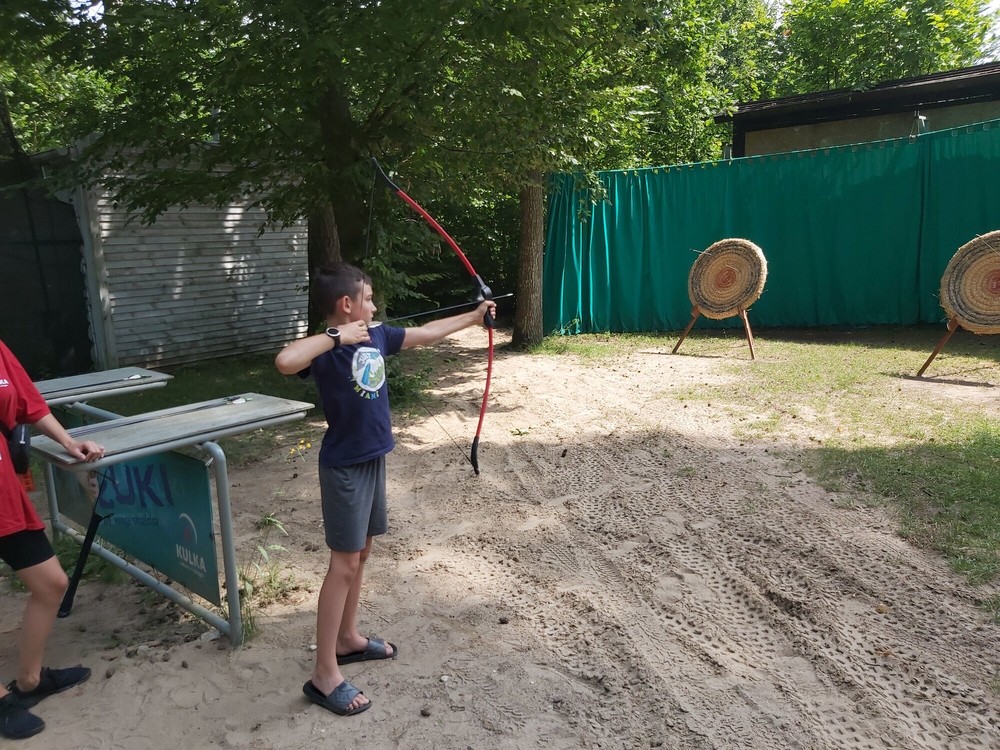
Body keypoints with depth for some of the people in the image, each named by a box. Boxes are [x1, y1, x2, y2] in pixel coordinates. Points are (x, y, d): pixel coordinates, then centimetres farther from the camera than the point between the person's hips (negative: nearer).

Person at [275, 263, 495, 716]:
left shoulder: (377, 336, 3)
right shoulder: (327, 349, -20)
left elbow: (427, 334, 16)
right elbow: (285, 361, -42)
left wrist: (474, 317, 23)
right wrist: (337, 337, -35)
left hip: (372, 459, 8)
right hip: (344, 467, -8)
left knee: (361, 553, 18)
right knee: (344, 563, -4)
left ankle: (348, 639, 36)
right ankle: (324, 677, 8)